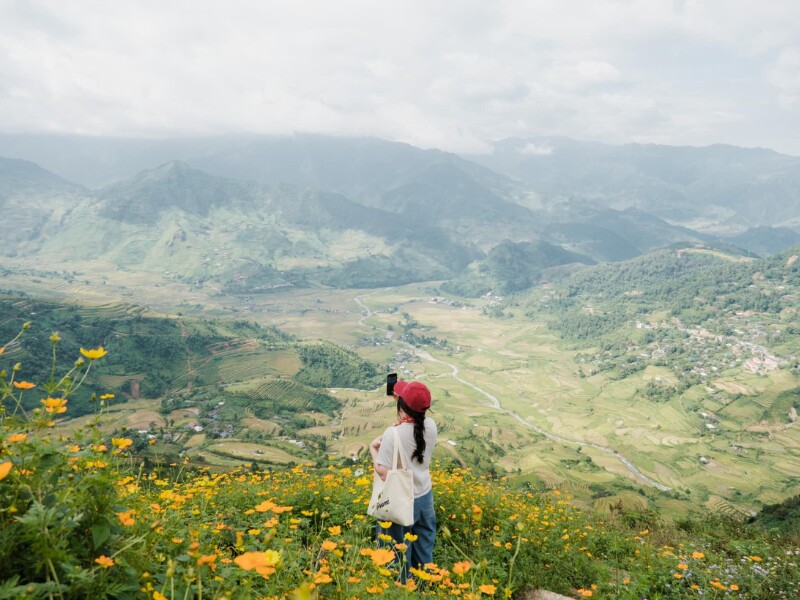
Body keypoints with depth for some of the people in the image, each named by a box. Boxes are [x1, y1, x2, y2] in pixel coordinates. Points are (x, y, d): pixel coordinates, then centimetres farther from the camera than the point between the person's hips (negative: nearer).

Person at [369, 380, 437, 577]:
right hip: (425, 496, 6)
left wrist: (373, 449, -10)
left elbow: (383, 473, -27)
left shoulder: (392, 434, -30)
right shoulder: (430, 425, -13)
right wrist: (400, 399, 8)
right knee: (424, 548, 26)